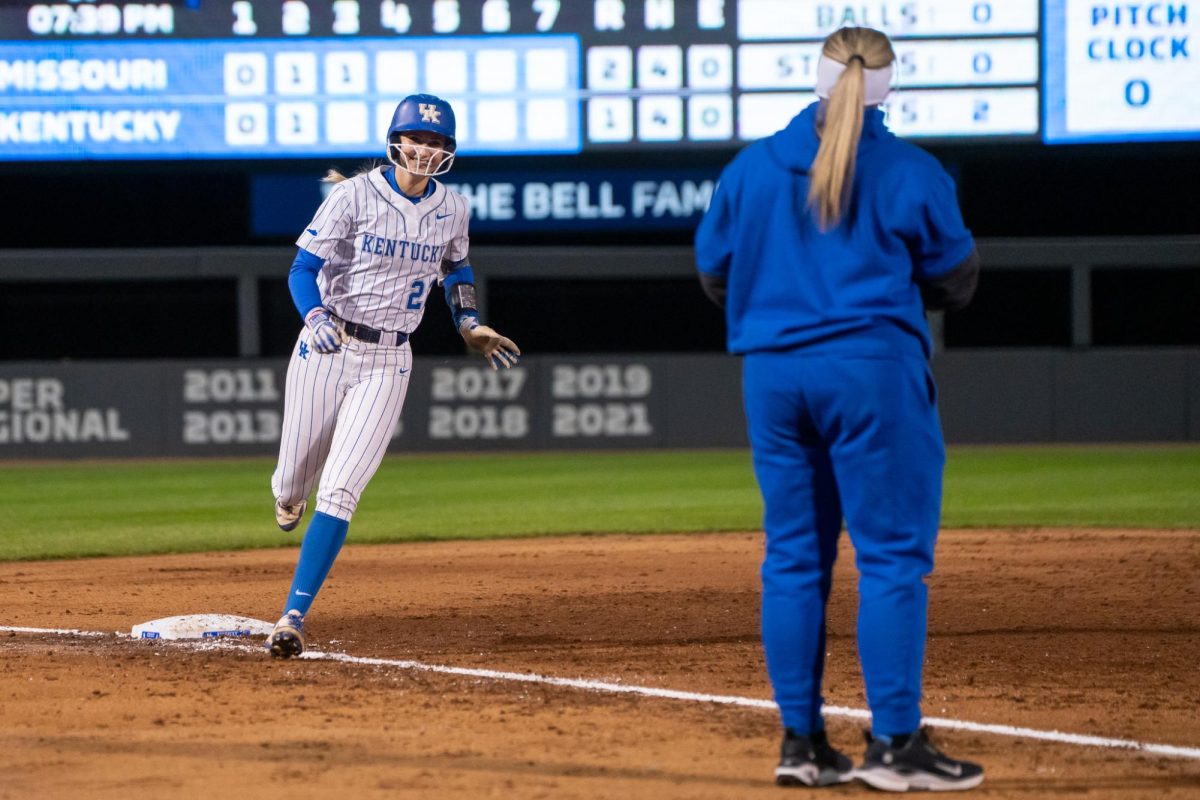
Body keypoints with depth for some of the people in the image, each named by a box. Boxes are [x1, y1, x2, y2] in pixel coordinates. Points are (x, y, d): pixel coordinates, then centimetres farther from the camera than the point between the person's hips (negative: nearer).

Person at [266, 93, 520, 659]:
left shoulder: (451, 209, 3)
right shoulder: (354, 195, -10)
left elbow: (455, 268, 24)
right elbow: (302, 270, -12)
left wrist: (469, 325, 9)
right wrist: (316, 316, -32)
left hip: (388, 362, 1)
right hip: (326, 349, -1)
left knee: (339, 493, -12)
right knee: (293, 481, 7)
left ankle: (291, 620, -11)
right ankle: (291, 496, 49)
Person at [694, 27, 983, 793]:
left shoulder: (750, 168, 6)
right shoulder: (912, 174, -5)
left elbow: (716, 274, 13)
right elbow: (956, 281, 2)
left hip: (772, 373, 5)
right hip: (874, 370, -4)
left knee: (794, 558, 10)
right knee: (893, 556, -1)